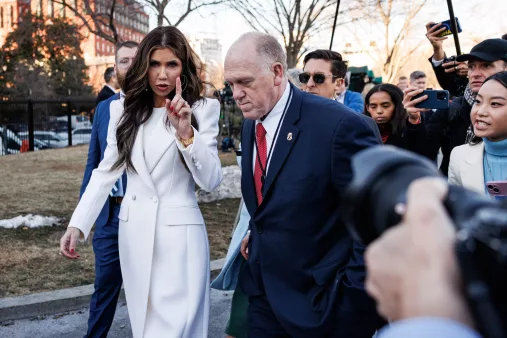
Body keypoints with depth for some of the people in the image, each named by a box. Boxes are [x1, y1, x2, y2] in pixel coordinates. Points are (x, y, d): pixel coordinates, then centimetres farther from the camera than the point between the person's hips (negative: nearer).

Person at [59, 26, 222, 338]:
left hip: (179, 232, -3)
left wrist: (186, 134, -24)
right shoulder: (124, 110, 6)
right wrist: (78, 224, -3)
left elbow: (211, 181, -10)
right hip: (134, 231, 4)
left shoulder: (202, 110, -4)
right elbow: (106, 171, 6)